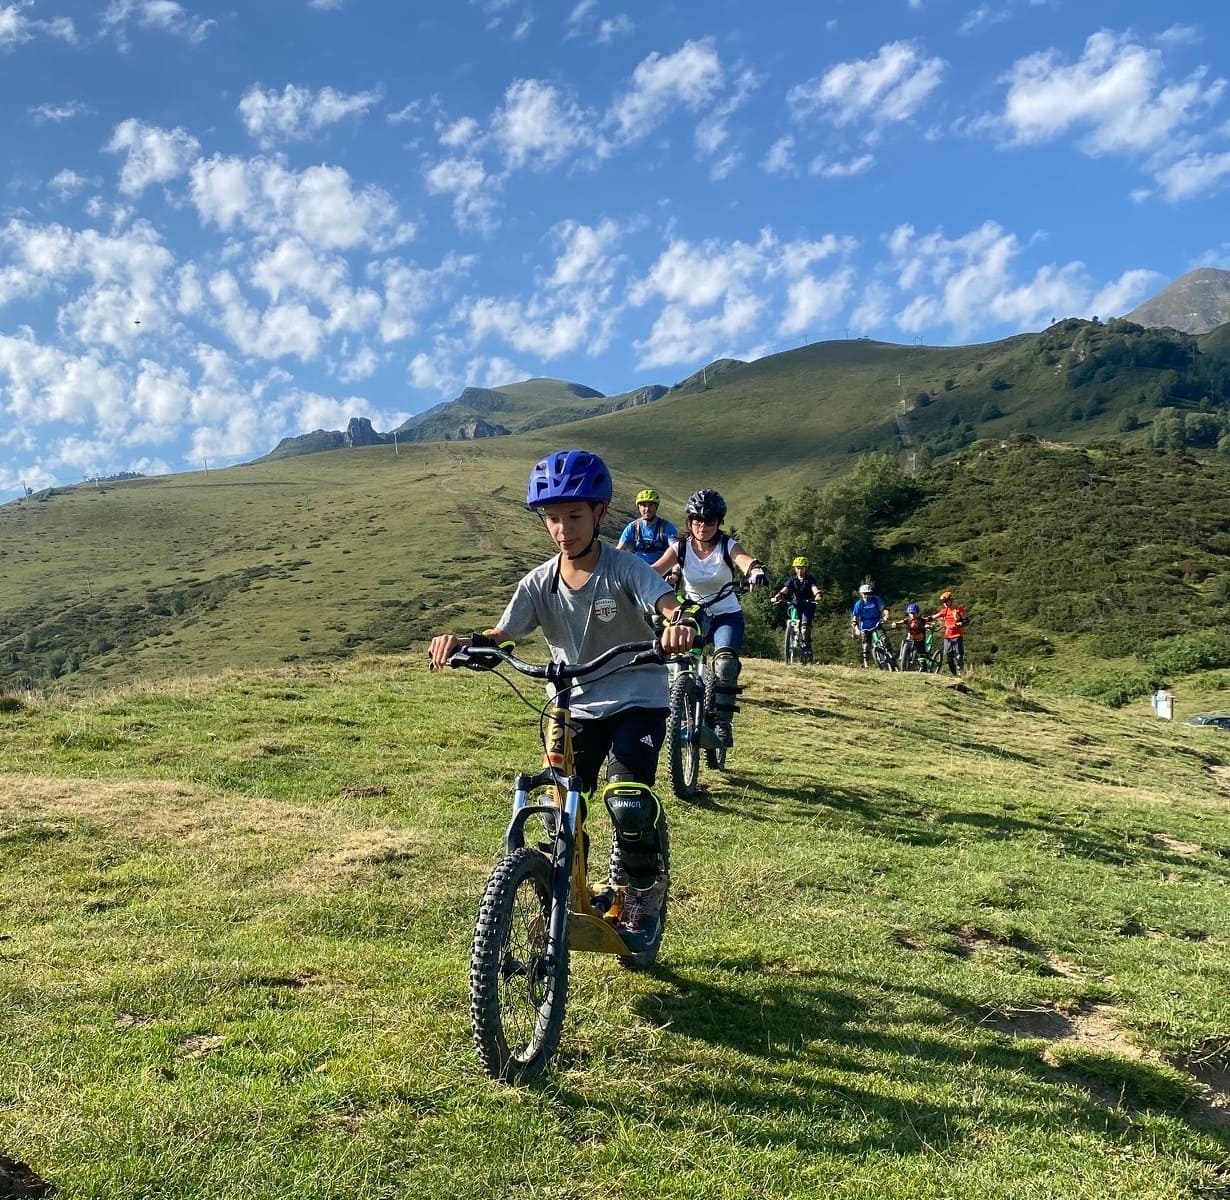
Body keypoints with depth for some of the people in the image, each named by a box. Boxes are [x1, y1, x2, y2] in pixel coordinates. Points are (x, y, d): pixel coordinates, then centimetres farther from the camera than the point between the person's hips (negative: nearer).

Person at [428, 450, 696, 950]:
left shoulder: (625, 569, -15)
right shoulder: (539, 583, -5)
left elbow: (670, 606, -30)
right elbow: (501, 636, -11)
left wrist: (680, 623, -55)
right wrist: (464, 641, -33)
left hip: (638, 699, -3)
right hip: (577, 706, 4)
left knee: (628, 801, -21)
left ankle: (642, 894, 7)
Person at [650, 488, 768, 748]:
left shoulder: (727, 546, -13)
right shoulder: (681, 547, -8)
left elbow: (746, 560, -34)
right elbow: (655, 569, -22)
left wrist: (756, 570, -59)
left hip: (726, 614, -2)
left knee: (726, 663, -27)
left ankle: (722, 723, -12)